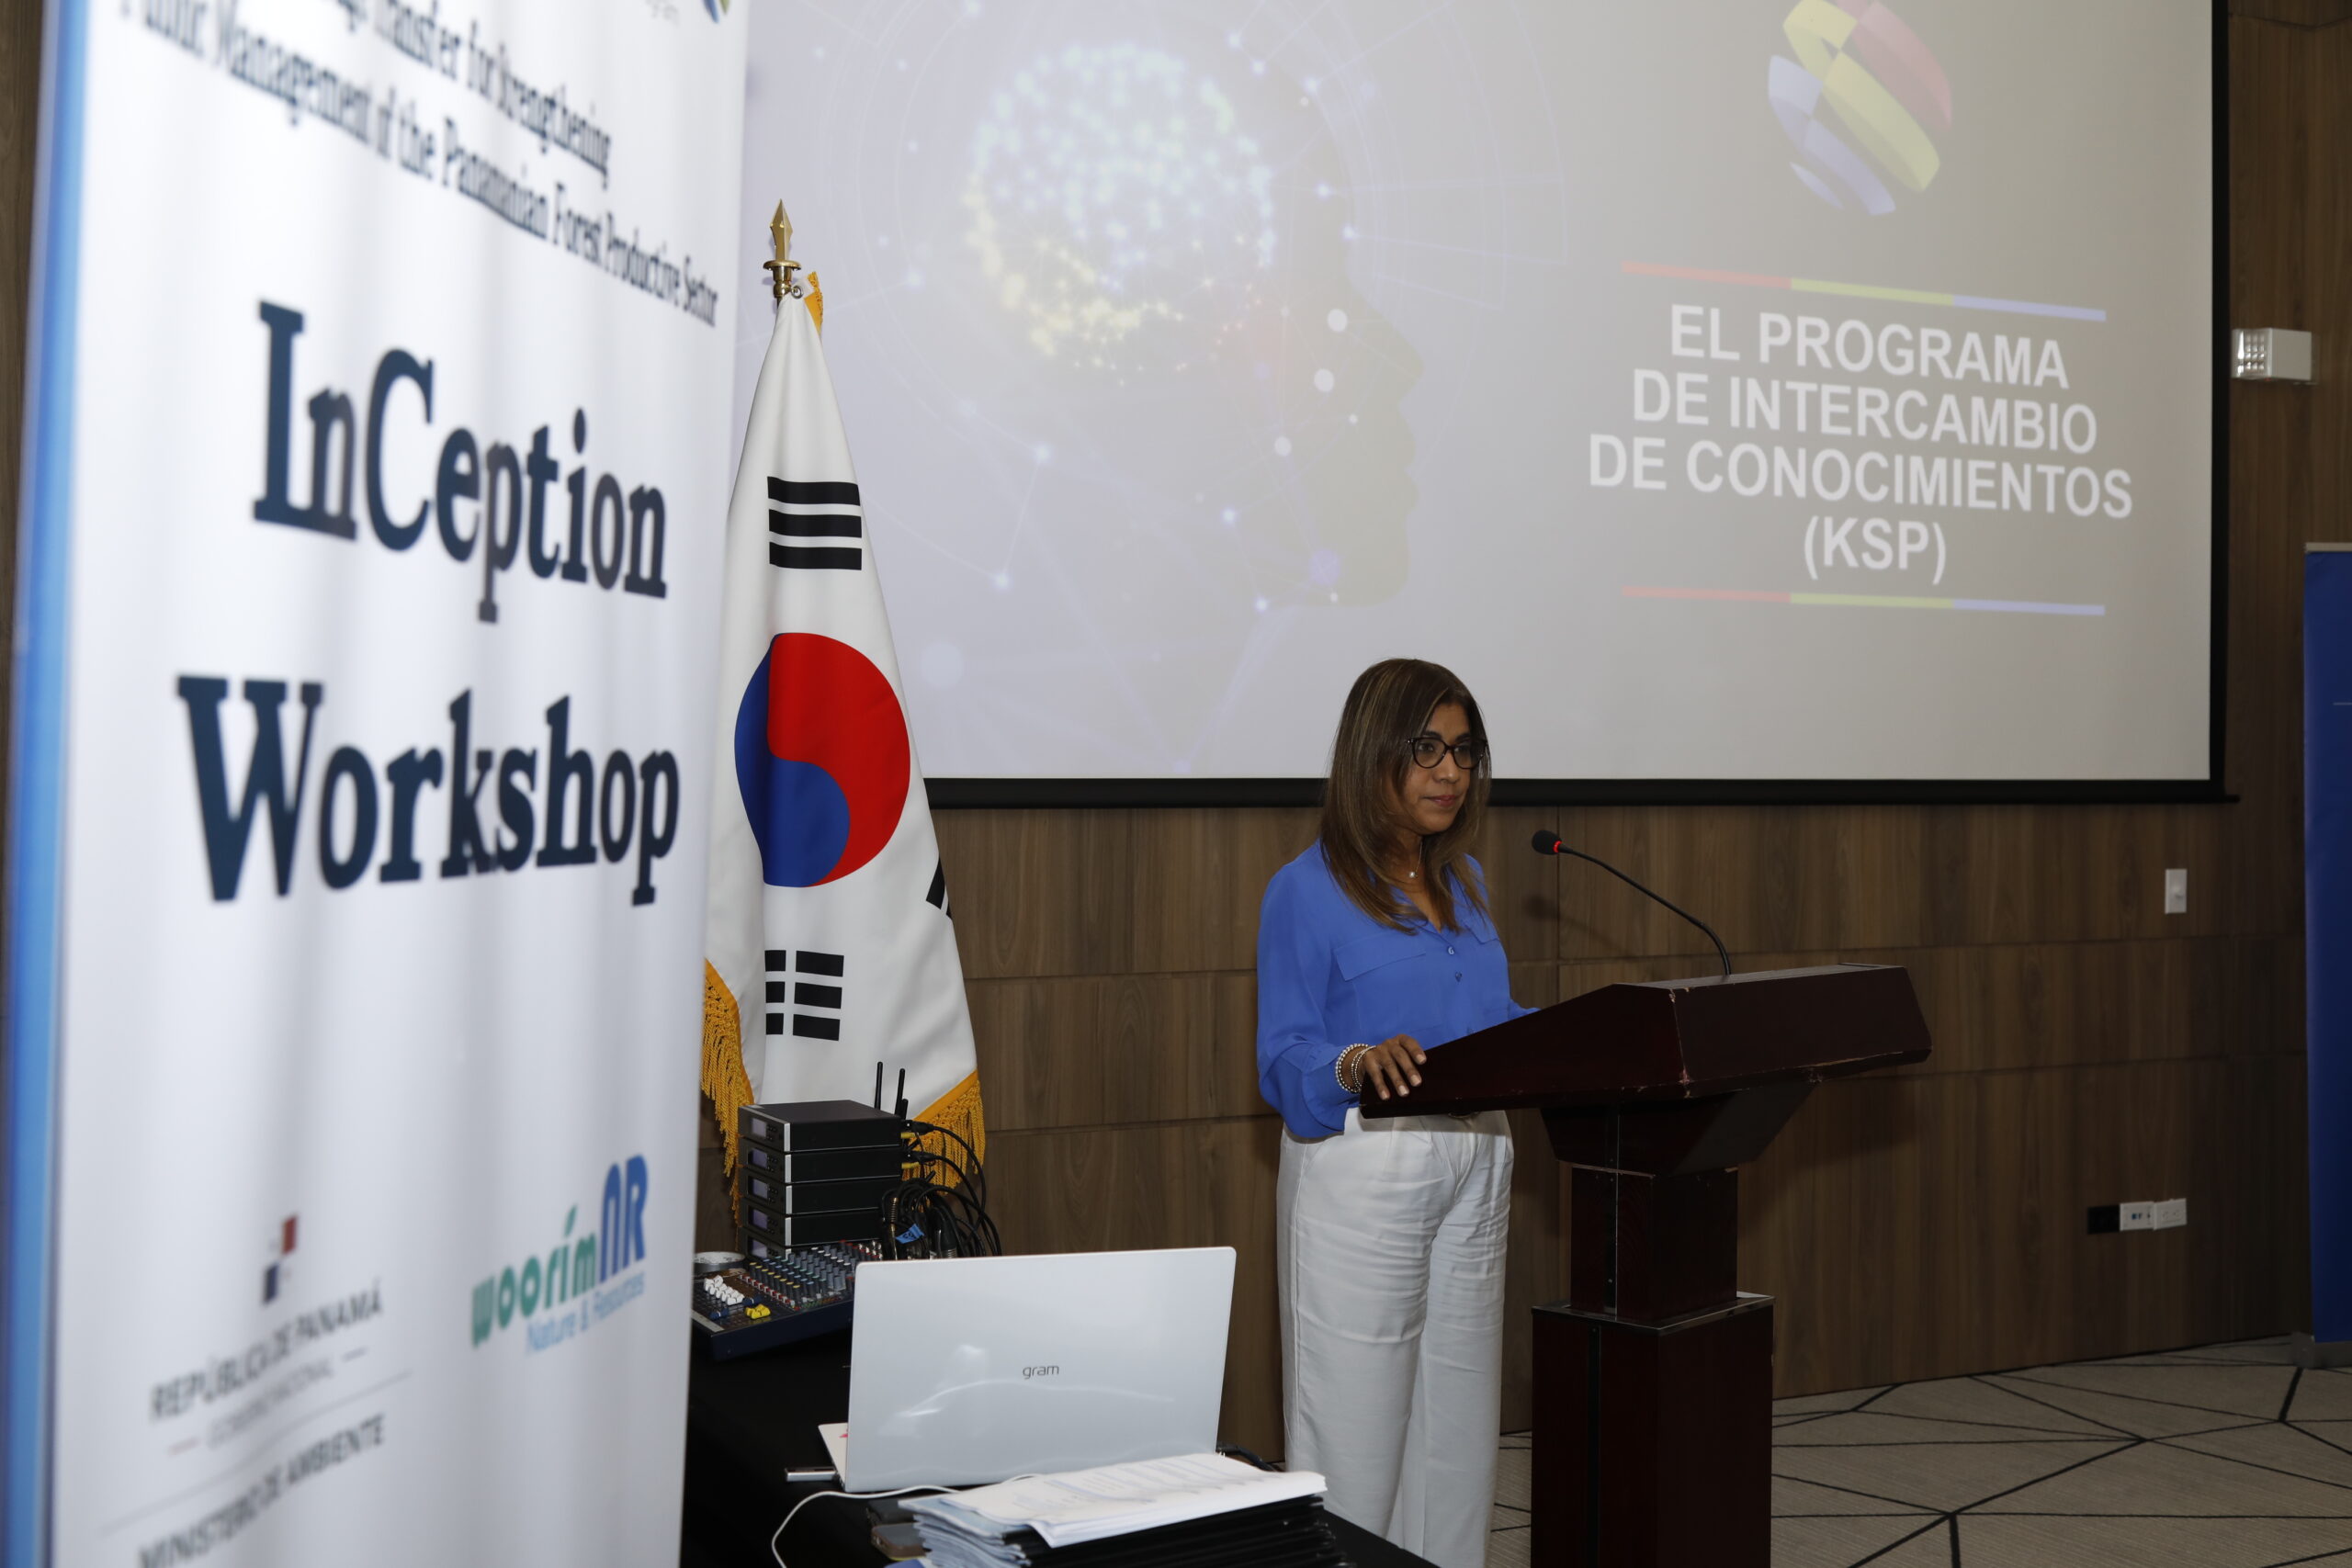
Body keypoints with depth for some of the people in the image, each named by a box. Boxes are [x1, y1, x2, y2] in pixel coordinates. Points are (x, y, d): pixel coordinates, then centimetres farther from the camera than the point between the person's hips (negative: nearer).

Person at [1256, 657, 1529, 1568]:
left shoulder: (1462, 879, 13)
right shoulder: (1307, 891, -9)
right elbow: (1283, 1059, -11)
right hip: (1362, 1175, -7)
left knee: (1459, 1416, 12)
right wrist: (1357, 1064, -31)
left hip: (1474, 1167, 7)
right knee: (1356, 1424, -1)